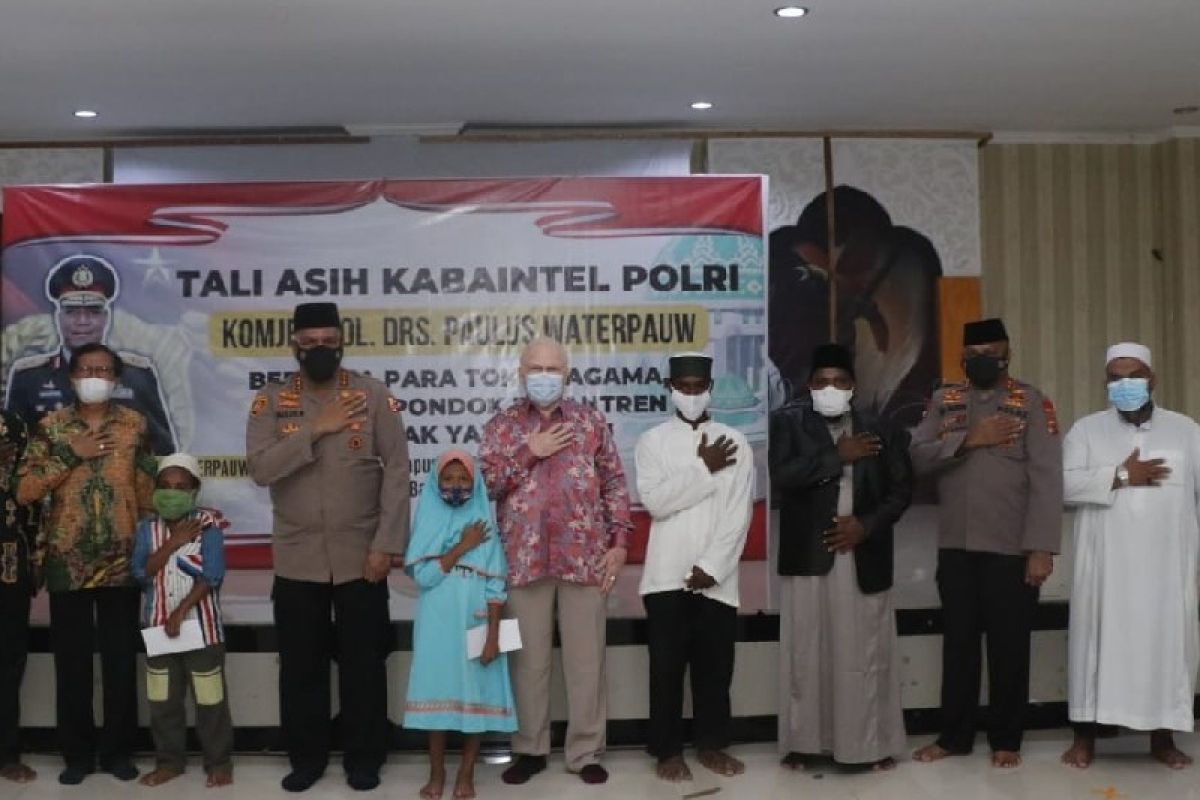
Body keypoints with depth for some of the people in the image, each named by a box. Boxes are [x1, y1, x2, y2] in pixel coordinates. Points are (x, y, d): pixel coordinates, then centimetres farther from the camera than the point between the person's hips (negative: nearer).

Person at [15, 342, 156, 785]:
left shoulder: (135, 425, 4)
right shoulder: (51, 426, 2)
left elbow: (147, 491, 7)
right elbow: (24, 492, -6)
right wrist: (70, 453, -14)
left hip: (122, 563, 0)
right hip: (67, 564, 0)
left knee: (121, 660, 6)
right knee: (71, 661, 6)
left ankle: (118, 750, 19)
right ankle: (77, 753, 19)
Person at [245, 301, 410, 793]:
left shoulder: (374, 396, -2)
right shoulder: (270, 401, 2)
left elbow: (397, 470, -6)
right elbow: (259, 468, -11)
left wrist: (386, 545, -12)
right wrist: (316, 430, -19)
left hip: (360, 554, -1)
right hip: (297, 558, 1)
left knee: (363, 662, 7)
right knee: (301, 664, 10)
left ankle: (364, 760, 22)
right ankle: (306, 758, 26)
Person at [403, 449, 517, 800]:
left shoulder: (484, 523, 0)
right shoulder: (429, 522, 2)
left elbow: (495, 585, -4)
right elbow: (422, 575, -9)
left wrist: (493, 634, -10)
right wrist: (462, 547, -12)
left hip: (476, 625, 0)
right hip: (438, 625, 1)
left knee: (476, 694, 4)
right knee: (437, 693, 5)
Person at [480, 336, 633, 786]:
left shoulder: (591, 421, 7)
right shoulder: (501, 426, 6)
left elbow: (614, 484, 7)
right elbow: (484, 486, -3)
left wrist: (618, 542, -2)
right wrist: (528, 453, -10)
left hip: (584, 557, 0)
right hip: (525, 558, 0)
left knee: (586, 659, 5)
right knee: (528, 659, 8)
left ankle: (586, 752, 17)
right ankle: (530, 749, 22)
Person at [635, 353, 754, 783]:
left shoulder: (734, 442, 4)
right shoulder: (652, 441, 2)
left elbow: (739, 514, -2)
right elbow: (654, 501, -12)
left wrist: (711, 567, -11)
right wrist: (704, 469, -12)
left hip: (717, 577, 1)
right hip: (667, 576, -1)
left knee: (715, 667, 9)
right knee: (666, 667, 5)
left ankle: (711, 743, 25)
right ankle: (668, 750, 17)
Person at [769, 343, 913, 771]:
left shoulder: (880, 430, 8)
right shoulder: (788, 422, 2)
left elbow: (901, 489, 6)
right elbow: (782, 475, -13)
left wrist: (867, 525, -8)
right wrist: (838, 456, -12)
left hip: (864, 555, 1)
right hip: (808, 556, -1)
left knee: (867, 652, 5)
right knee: (806, 652, 4)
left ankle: (873, 744, 15)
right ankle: (803, 741, 14)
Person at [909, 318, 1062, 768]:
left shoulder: (1032, 402, -2)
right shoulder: (943, 402, 10)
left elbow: (1046, 479, -9)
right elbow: (919, 458, -2)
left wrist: (1041, 548, -16)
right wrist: (968, 439, -15)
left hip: (1012, 548, -3)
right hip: (955, 548, 3)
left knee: (1009, 647, 7)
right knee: (958, 643, 11)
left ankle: (1006, 740, 21)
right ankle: (954, 736, 22)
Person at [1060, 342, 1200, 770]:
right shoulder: (1086, 429, 4)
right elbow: (1066, 483, -8)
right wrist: (1120, 476, -14)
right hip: (1105, 564, -1)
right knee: (1098, 639, 2)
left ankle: (1163, 738, 19)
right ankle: (1085, 735, 11)